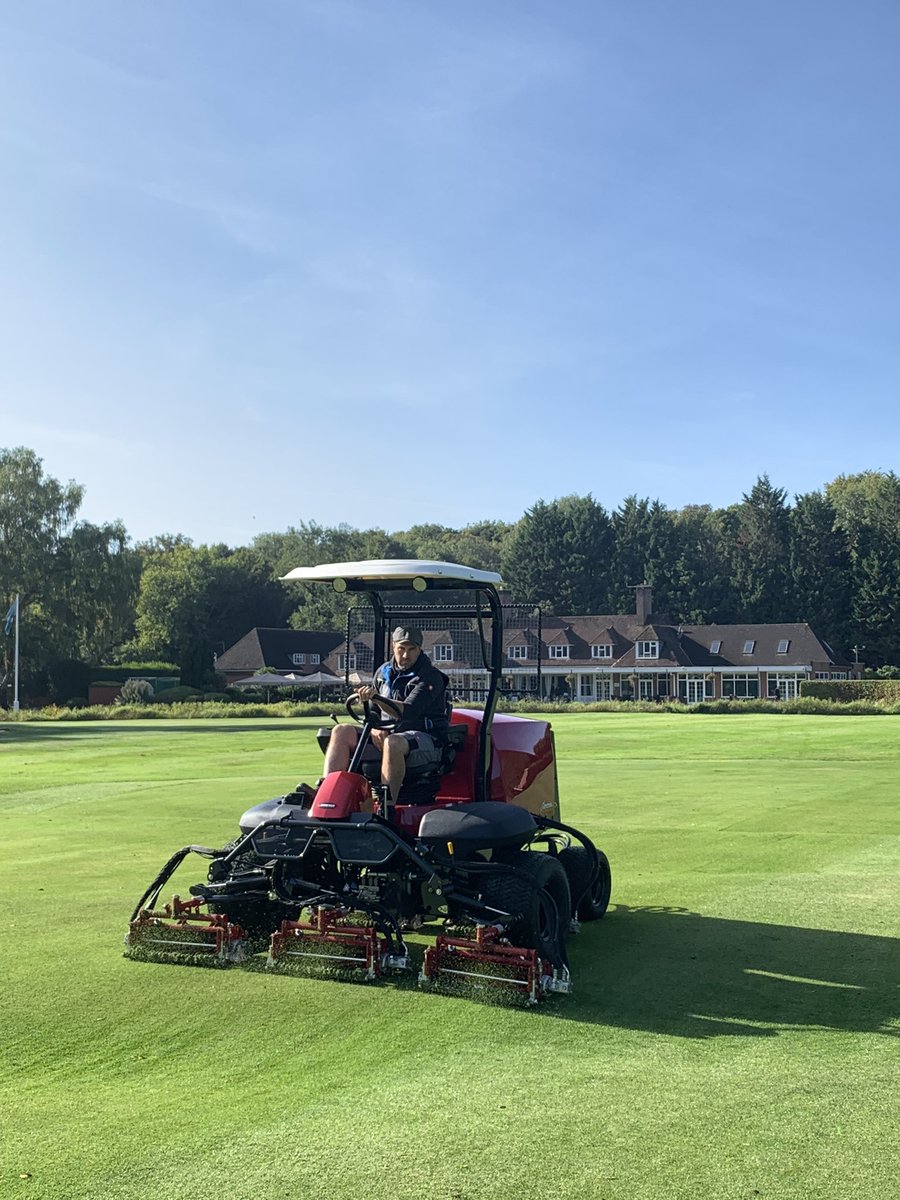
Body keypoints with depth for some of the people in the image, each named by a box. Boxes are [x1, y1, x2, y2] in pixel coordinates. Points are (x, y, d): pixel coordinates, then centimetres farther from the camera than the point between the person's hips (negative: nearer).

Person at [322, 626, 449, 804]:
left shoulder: (431, 677, -6)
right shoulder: (383, 673, 14)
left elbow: (408, 711, -20)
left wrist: (377, 698, -34)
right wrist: (375, 728, -6)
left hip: (423, 737, -6)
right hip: (386, 733, 6)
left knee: (393, 742, -40)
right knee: (341, 732, -14)